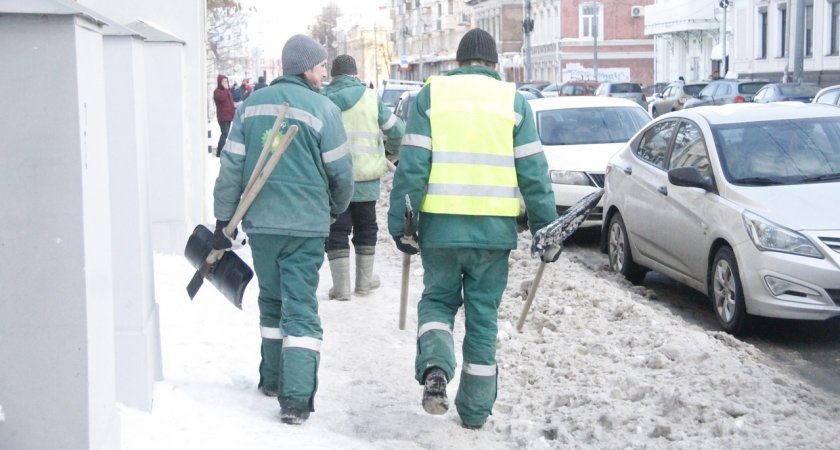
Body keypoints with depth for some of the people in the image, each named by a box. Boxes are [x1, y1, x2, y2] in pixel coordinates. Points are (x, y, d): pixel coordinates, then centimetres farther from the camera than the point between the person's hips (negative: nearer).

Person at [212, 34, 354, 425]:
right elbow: (341, 172, -3)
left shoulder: (252, 104, 5)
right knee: (301, 308, -1)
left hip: (259, 223, 4)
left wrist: (223, 220, 9)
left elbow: (231, 167, 3)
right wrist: (338, 206, 17)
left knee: (271, 302, 20)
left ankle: (272, 379, 31)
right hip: (305, 225, -4)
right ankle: (296, 399, -7)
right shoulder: (323, 109, -8)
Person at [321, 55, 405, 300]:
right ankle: (364, 280, 24)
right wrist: (391, 151, 21)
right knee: (365, 229, 16)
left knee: (336, 231, 6)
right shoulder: (370, 98, -1)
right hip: (365, 179, 0)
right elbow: (398, 130, 1)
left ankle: (341, 286, 2)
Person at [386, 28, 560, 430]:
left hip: (440, 224, 0)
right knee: (483, 314, 12)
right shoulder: (513, 100, 4)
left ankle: (435, 368, -9)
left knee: (437, 299, 18)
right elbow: (533, 172, 1)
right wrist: (546, 230, 6)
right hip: (494, 228, 1)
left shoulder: (430, 95, 2)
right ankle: (475, 411, 17)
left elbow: (412, 165, -5)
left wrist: (399, 222, 0)